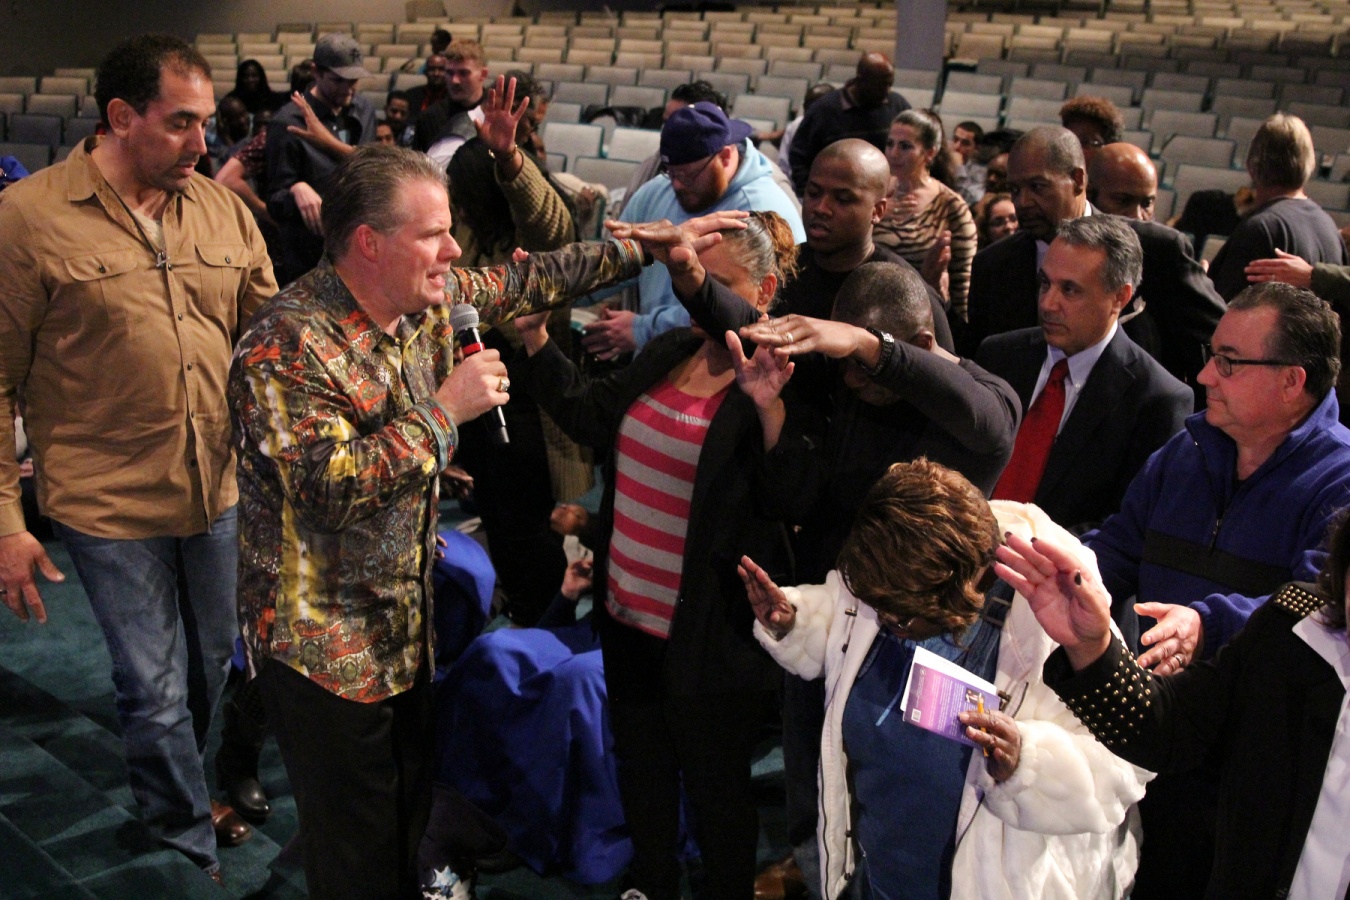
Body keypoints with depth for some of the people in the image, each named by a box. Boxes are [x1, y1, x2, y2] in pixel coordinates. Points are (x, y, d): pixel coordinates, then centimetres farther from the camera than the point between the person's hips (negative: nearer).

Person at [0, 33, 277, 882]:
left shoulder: (222, 207, 1)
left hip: (221, 492, 4)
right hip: (110, 504, -4)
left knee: (212, 667, 20)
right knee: (156, 691, 8)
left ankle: (182, 789, 47)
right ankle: (191, 845, 31)